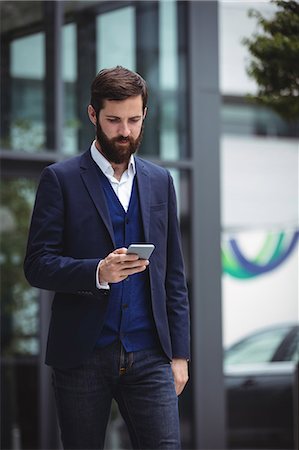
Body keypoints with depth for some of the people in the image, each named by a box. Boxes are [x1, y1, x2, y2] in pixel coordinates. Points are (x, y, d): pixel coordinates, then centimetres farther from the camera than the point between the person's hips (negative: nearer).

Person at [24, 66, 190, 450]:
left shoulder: (159, 182, 13)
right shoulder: (61, 179, 1)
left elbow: (173, 274, 15)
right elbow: (37, 265, -6)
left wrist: (179, 353, 8)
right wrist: (98, 272, -23)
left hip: (148, 357, 3)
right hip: (82, 357, -3)